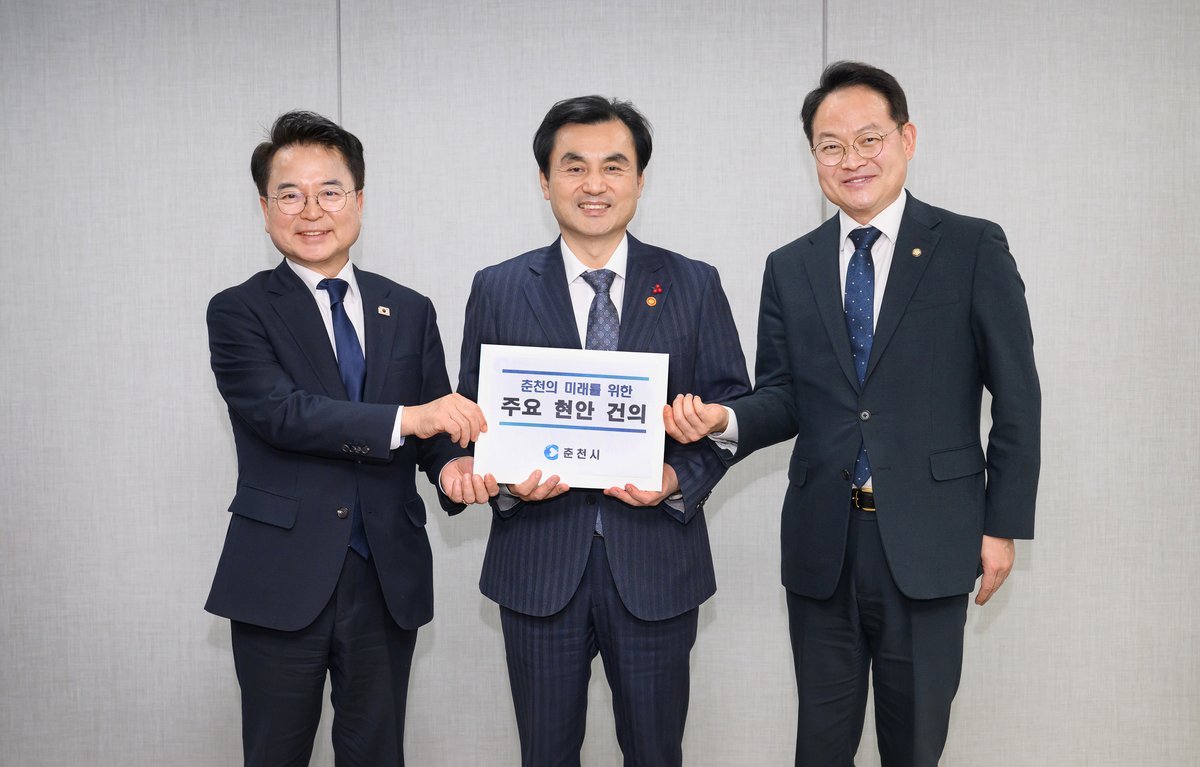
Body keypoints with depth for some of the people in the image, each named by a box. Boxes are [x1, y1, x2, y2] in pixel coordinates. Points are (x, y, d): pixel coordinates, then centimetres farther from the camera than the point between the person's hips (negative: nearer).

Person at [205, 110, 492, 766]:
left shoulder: (410, 312, 9)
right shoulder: (239, 312, -2)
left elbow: (438, 424, 9)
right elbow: (280, 412, -17)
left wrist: (453, 464, -14)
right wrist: (404, 419, -26)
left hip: (389, 581, 3)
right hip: (282, 582, -3)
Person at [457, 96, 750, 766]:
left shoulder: (694, 285, 3)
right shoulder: (498, 290, 4)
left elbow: (732, 406, 3)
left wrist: (681, 480, -14)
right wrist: (507, 481, -13)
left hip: (655, 559, 0)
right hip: (538, 560, 0)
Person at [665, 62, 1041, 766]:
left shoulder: (974, 249, -3)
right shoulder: (789, 268, 8)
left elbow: (1016, 396, -3)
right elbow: (784, 397, 7)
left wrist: (1004, 524, -4)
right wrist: (726, 420, -15)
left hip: (928, 542, -3)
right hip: (822, 543, 3)